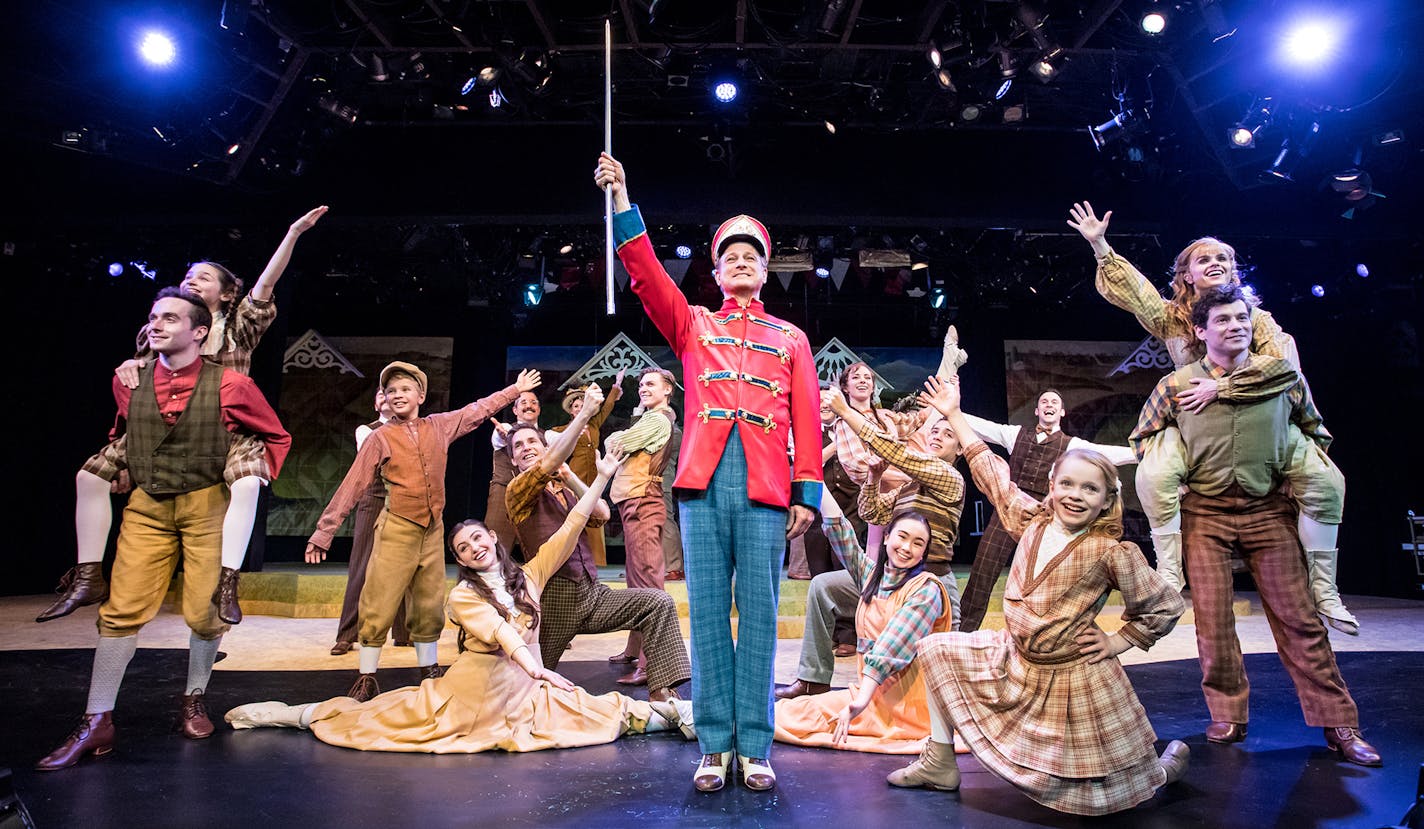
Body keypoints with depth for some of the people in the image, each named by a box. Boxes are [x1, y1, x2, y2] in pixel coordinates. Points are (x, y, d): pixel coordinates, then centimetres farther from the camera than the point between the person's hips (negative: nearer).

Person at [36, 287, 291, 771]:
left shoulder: (231, 385, -8)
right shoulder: (128, 381, 2)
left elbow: (276, 437, 5)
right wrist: (125, 475, 13)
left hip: (208, 506, -2)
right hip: (146, 507, 3)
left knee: (204, 612, 2)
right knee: (122, 609, -3)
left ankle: (194, 699, 26)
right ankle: (97, 724, 6)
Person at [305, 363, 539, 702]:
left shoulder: (439, 426, 7)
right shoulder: (380, 438, -2)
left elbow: (478, 410, 19)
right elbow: (351, 487, -2)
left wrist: (515, 389, 23)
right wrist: (323, 532, -4)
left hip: (433, 532, 4)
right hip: (396, 531, -3)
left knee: (429, 607, 12)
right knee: (378, 607, -3)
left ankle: (429, 670, 25)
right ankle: (367, 678, 11)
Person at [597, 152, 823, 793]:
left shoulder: (790, 339, 18)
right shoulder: (694, 326, 19)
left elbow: (807, 421, 11)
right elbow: (646, 274, 6)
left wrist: (808, 493, 2)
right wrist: (621, 200, -3)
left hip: (766, 490, 0)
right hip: (704, 483, 0)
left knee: (758, 616, 1)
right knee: (708, 614, 1)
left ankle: (755, 750, 8)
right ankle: (715, 746, 9)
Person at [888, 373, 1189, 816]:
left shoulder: (1111, 552, -17)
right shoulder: (1033, 522, -4)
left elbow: (1166, 607, -7)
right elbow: (991, 473, 2)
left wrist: (1117, 642, -8)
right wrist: (954, 414, 5)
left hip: (1072, 678, -5)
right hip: (1014, 660, 6)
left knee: (1092, 796, 1)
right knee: (936, 650, 2)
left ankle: (1167, 764, 33)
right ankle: (940, 762, 11)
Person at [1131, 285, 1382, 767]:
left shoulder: (1285, 376, 5)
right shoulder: (1176, 386, 1)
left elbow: (1316, 434, 20)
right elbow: (1143, 437, 15)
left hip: (1268, 510, 1)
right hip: (1203, 513, 0)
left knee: (1299, 617, 0)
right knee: (1213, 618, 0)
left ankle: (1337, 724, 9)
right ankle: (1227, 716, 14)